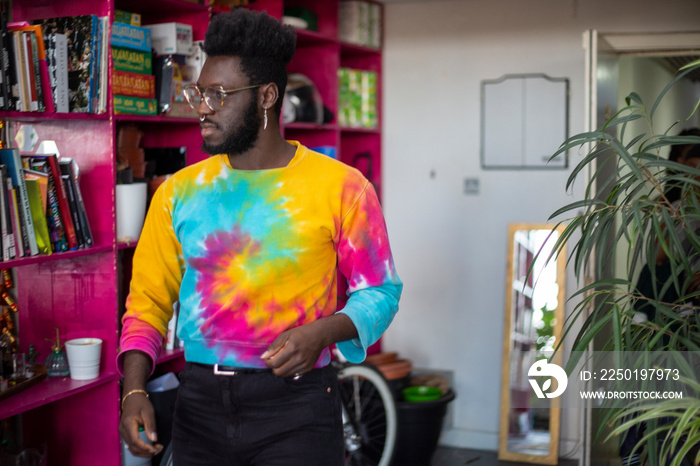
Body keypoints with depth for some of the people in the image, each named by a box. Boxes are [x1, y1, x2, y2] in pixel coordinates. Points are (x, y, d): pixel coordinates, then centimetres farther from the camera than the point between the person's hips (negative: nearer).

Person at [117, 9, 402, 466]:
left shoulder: (341, 188, -4)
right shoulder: (180, 191, 5)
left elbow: (379, 292, -1)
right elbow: (147, 301, 7)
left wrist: (322, 332, -19)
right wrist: (134, 391, -6)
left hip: (296, 409, -3)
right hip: (200, 406, 3)